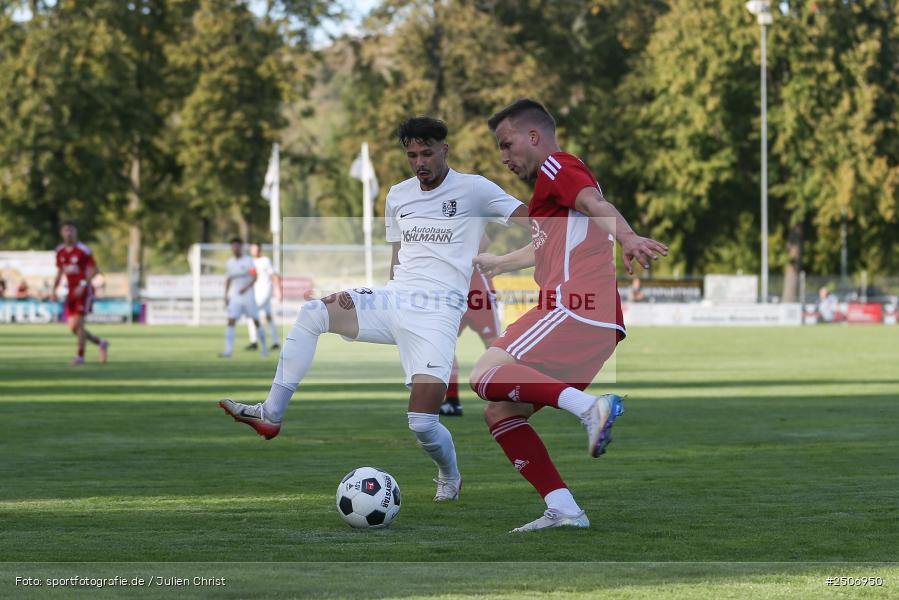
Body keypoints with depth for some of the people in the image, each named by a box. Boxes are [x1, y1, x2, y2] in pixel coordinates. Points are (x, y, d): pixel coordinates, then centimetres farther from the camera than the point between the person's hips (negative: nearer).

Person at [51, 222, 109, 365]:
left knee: (78, 323, -14)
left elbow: (94, 270, -11)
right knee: (73, 328, 3)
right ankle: (101, 343, 21)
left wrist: (83, 285, -22)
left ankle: (80, 356, -5)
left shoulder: (83, 250, -10)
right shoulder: (60, 251, 8)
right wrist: (54, 290, 6)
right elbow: (59, 272, 17)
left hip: (84, 291, -6)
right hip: (71, 292, 6)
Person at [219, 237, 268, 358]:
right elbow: (228, 279, 15)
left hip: (248, 295, -3)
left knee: (256, 321, 5)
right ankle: (228, 351, -15)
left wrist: (246, 288, -25)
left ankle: (264, 347, 23)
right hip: (234, 297, 3)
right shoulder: (229, 262, 8)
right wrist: (226, 296, 9)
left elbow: (254, 277, -10)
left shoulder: (248, 261, -5)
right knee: (231, 322, -11)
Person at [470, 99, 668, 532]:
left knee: (487, 377, -22)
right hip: (596, 326, 10)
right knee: (499, 412, 7)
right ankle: (563, 509, -3)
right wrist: (498, 264, 69)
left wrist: (627, 238, -40)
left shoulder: (557, 166, 3)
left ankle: (589, 407, -38)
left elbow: (595, 203, -20)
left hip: (576, 308, -10)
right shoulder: (550, 187, 32)